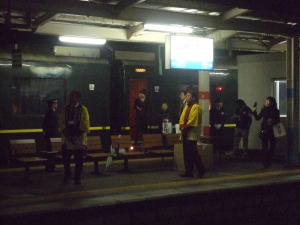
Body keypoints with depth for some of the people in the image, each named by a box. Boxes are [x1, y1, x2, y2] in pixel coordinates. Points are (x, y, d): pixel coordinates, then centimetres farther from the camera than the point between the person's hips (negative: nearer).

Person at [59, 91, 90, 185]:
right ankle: (67, 175, 18)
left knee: (79, 160, 1)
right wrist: (67, 135, -8)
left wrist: (76, 136, -10)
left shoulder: (83, 109, 4)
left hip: (79, 138, -2)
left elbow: (85, 125, -1)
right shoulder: (65, 109, 10)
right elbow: (62, 124, 6)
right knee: (65, 158, -1)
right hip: (67, 138, 2)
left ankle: (77, 178, 11)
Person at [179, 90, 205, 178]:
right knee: (186, 154, 8)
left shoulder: (196, 107, -10)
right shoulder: (186, 106, 17)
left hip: (192, 134, -9)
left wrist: (184, 128, -15)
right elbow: (182, 118, 14)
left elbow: (192, 121, -19)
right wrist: (181, 126, -3)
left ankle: (201, 170, 3)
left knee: (193, 153, -10)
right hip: (185, 134, 9)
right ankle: (189, 172, 13)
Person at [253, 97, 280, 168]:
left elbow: (278, 121, 2)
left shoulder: (275, 111, 0)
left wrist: (273, 121, -16)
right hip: (264, 130, -1)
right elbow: (257, 118, 6)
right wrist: (254, 111, -5)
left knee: (272, 147, 7)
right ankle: (265, 163, -3)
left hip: (272, 131, 1)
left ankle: (269, 161, 23)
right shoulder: (264, 110, 2)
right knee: (264, 148, -5)